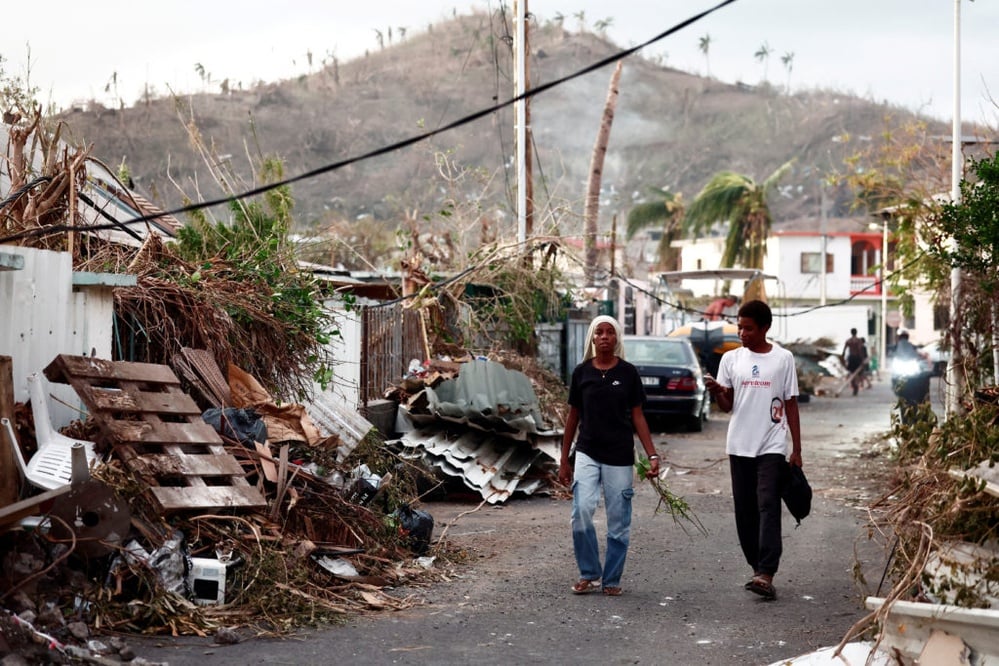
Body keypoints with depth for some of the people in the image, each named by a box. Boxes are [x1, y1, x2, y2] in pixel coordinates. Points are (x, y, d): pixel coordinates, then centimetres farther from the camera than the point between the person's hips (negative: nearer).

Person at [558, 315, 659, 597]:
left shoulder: (628, 373, 1)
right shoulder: (581, 372, 4)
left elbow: (637, 417, 4)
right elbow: (573, 417, 9)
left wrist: (652, 455, -5)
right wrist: (564, 460, 9)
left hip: (619, 457, 0)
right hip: (587, 454, 0)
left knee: (618, 521, 2)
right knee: (581, 512, -14)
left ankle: (611, 579, 15)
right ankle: (589, 574, 2)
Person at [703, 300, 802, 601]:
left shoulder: (783, 359, 1)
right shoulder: (731, 359, 6)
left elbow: (791, 405, 4)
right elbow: (726, 406, 8)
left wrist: (797, 449, 1)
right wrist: (716, 391, -15)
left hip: (772, 446, -3)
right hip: (740, 446, 3)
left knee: (768, 507, -14)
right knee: (745, 510, 6)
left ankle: (766, 574, -21)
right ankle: (758, 568, 16)